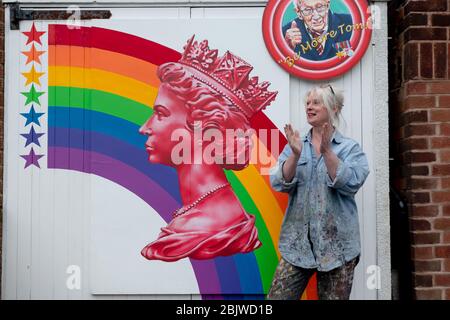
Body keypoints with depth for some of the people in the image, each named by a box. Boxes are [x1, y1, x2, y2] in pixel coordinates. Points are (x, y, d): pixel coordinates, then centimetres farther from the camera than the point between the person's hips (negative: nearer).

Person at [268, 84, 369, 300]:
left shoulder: (350, 148, 0)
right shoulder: (295, 145, 7)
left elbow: (351, 184, -15)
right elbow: (279, 184, -4)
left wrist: (327, 151, -21)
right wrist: (295, 155, -19)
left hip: (336, 244, -2)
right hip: (297, 242, 2)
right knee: (276, 297, 0)